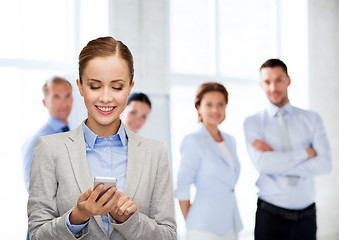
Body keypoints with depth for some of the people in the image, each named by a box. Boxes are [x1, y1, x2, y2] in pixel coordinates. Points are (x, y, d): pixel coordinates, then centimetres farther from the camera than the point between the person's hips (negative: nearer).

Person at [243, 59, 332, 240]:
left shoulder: (312, 119, 5)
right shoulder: (253, 122, 0)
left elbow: (324, 164, -8)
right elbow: (262, 164, -16)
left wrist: (277, 159, -13)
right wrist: (306, 152, -12)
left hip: (306, 215, 2)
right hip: (271, 215, -2)